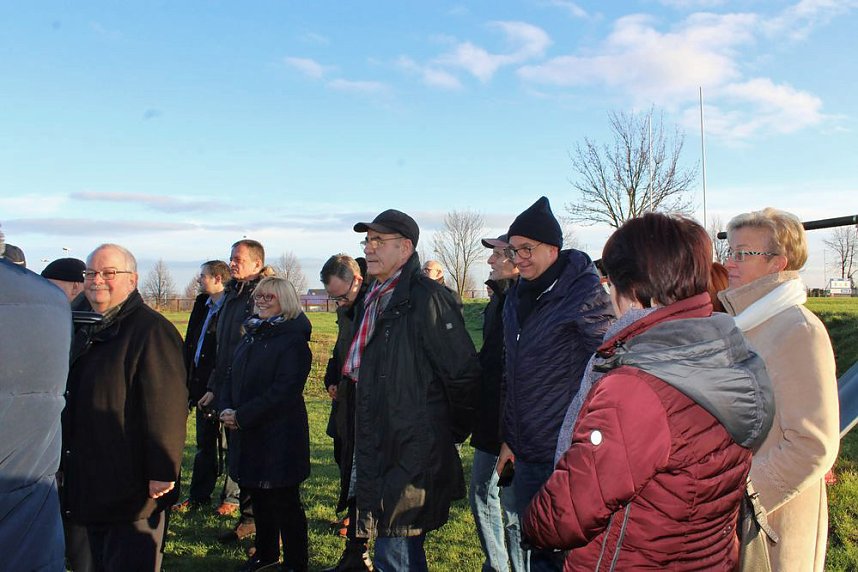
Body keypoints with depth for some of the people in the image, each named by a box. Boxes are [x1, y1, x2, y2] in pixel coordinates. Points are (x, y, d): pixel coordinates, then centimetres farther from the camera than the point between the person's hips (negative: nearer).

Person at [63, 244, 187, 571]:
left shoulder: (151, 330, -17)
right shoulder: (86, 331, 12)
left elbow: (166, 407, -22)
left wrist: (162, 473, -24)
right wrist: (66, 464, 22)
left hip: (132, 489, -9)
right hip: (90, 483, 9)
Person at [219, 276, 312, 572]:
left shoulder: (293, 339, -13)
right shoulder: (252, 334, 12)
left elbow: (284, 390, -21)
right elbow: (232, 376, 14)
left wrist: (241, 416, -20)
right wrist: (226, 408, -5)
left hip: (280, 434, -8)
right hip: (248, 434, 8)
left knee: (284, 501, 2)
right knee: (258, 496, 19)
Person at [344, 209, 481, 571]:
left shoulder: (426, 298, -15)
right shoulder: (375, 300, 14)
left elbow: (464, 372, -17)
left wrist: (451, 432, -5)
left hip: (411, 458, -9)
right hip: (377, 453, 9)